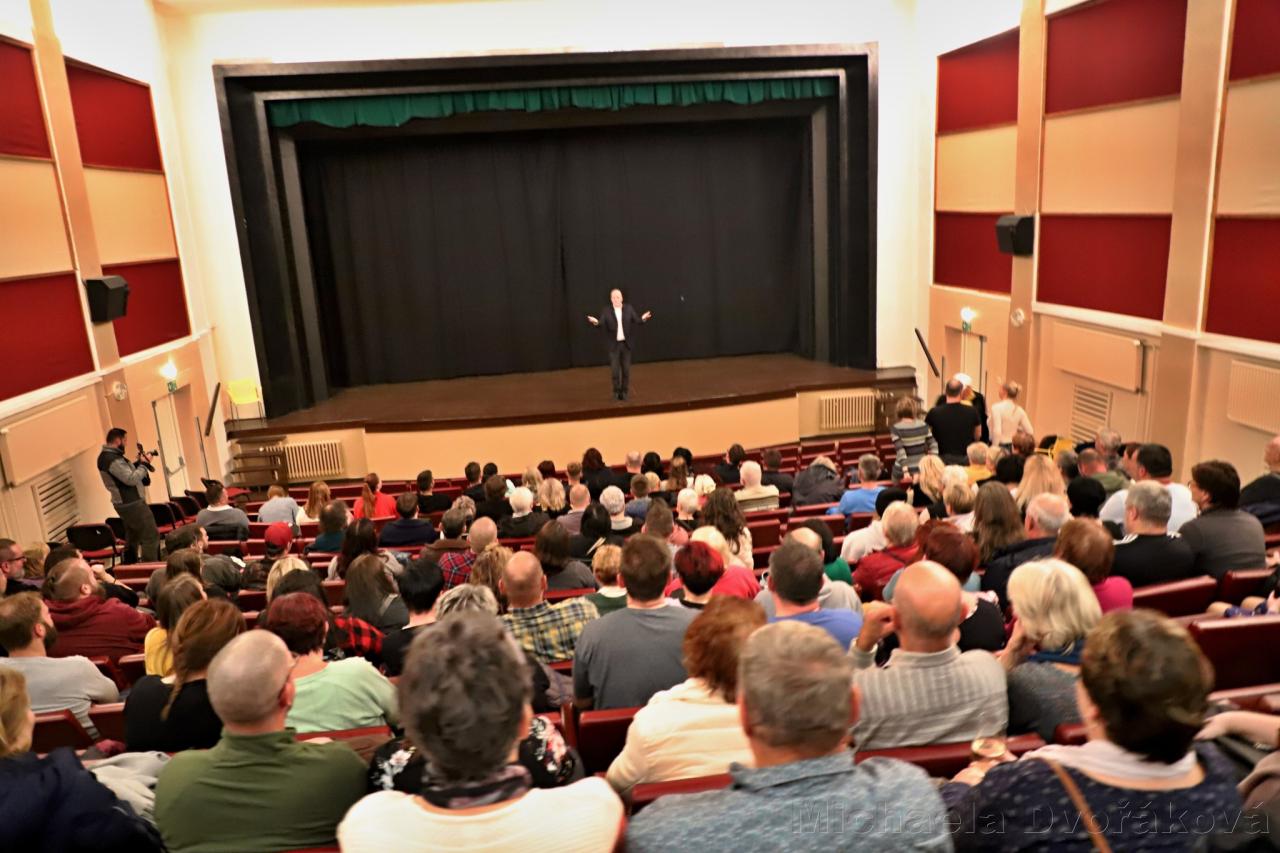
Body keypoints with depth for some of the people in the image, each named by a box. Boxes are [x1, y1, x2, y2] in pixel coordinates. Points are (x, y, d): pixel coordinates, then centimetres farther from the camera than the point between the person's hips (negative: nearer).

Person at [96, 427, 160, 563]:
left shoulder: (108, 455, 11)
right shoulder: (112, 459, -21)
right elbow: (131, 479, -26)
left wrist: (138, 462, 4)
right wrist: (144, 464, -15)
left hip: (126, 504, 11)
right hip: (133, 504, -11)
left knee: (132, 539, 18)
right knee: (151, 536, -9)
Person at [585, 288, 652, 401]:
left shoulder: (628, 308, 1)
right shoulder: (606, 311, -4)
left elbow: (636, 321, -1)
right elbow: (602, 324, -12)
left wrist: (643, 318, -22)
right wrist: (596, 322, -33)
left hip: (626, 343, 2)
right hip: (614, 344, -1)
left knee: (626, 369, 7)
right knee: (615, 370, 3)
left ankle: (624, 391, 17)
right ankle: (616, 391, 16)